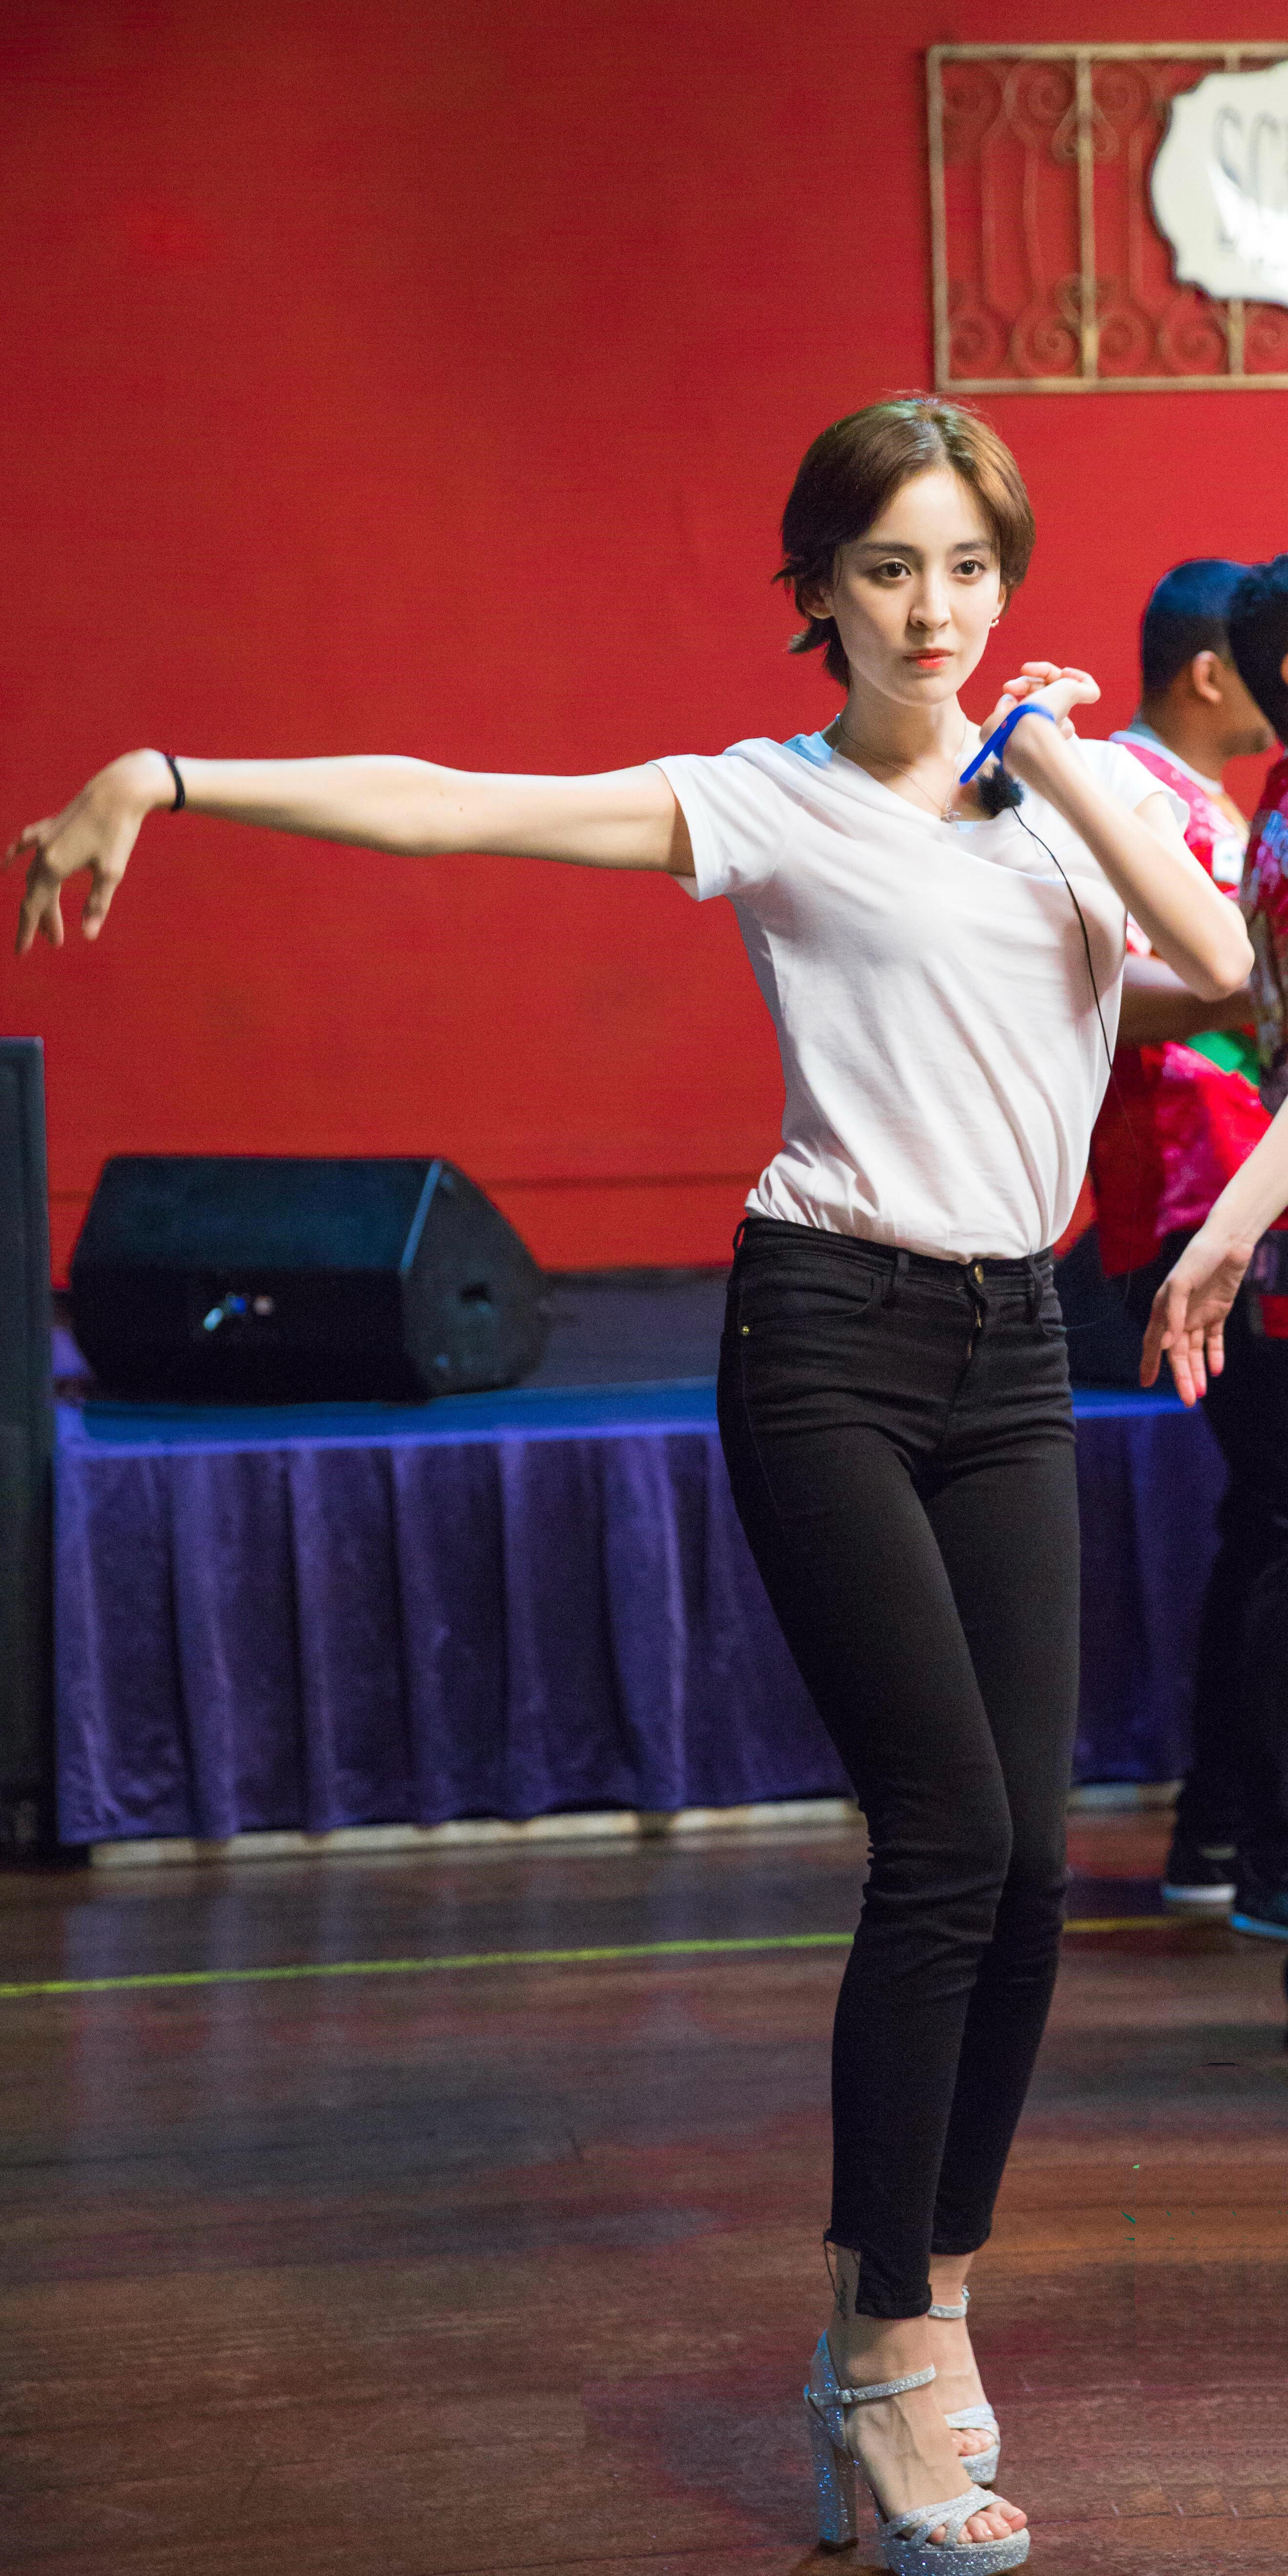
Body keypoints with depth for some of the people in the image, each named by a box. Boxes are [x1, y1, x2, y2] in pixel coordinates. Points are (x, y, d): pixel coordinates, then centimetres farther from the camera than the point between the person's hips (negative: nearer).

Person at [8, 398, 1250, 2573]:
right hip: (829, 1334, -5)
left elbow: (1218, 959, -4)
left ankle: (914, 2311, 13)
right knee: (948, 1839, -11)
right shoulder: (767, 804, -1)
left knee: (1025, 1860, -1)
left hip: (1011, 1354, 5)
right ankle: (895, 2359, -3)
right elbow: (453, 806, -12)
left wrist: (1059, 760, -4)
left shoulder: (1078, 776, 12)